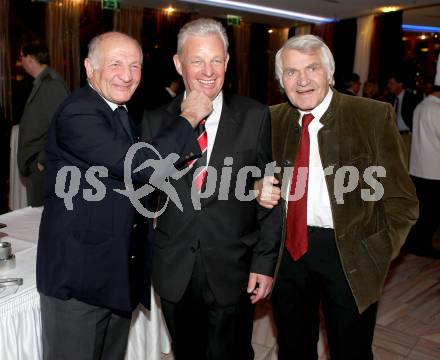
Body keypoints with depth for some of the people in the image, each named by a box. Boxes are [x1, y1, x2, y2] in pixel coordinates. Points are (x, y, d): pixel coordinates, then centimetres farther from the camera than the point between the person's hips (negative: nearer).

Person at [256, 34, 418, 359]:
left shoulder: (375, 116, -10)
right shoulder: (273, 119, 1)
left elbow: (401, 198, -6)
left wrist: (379, 256, -8)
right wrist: (262, 191, -9)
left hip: (349, 252, -3)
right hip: (288, 249, 4)